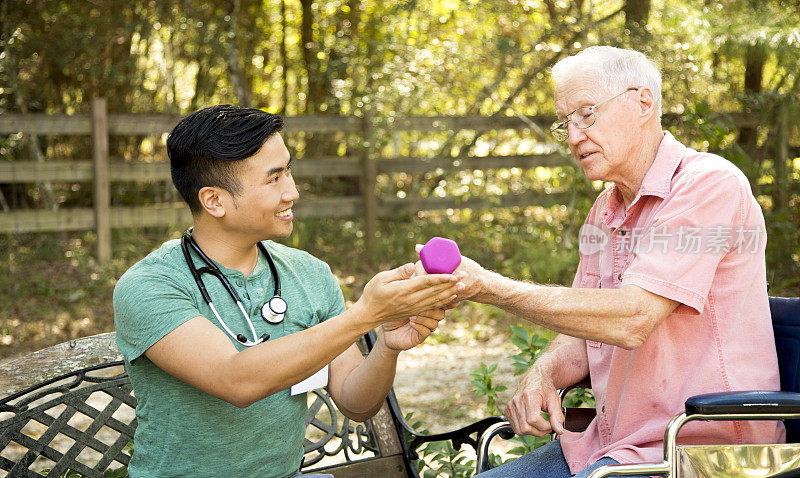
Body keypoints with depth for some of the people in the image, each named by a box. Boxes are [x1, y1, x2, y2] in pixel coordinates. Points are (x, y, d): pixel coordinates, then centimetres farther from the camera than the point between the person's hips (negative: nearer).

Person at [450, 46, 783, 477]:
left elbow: (631, 320, -23)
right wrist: (543, 373, -7)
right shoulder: (605, 209, 16)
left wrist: (488, 286, -21)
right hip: (610, 443, 8)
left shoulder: (710, 184, -13)